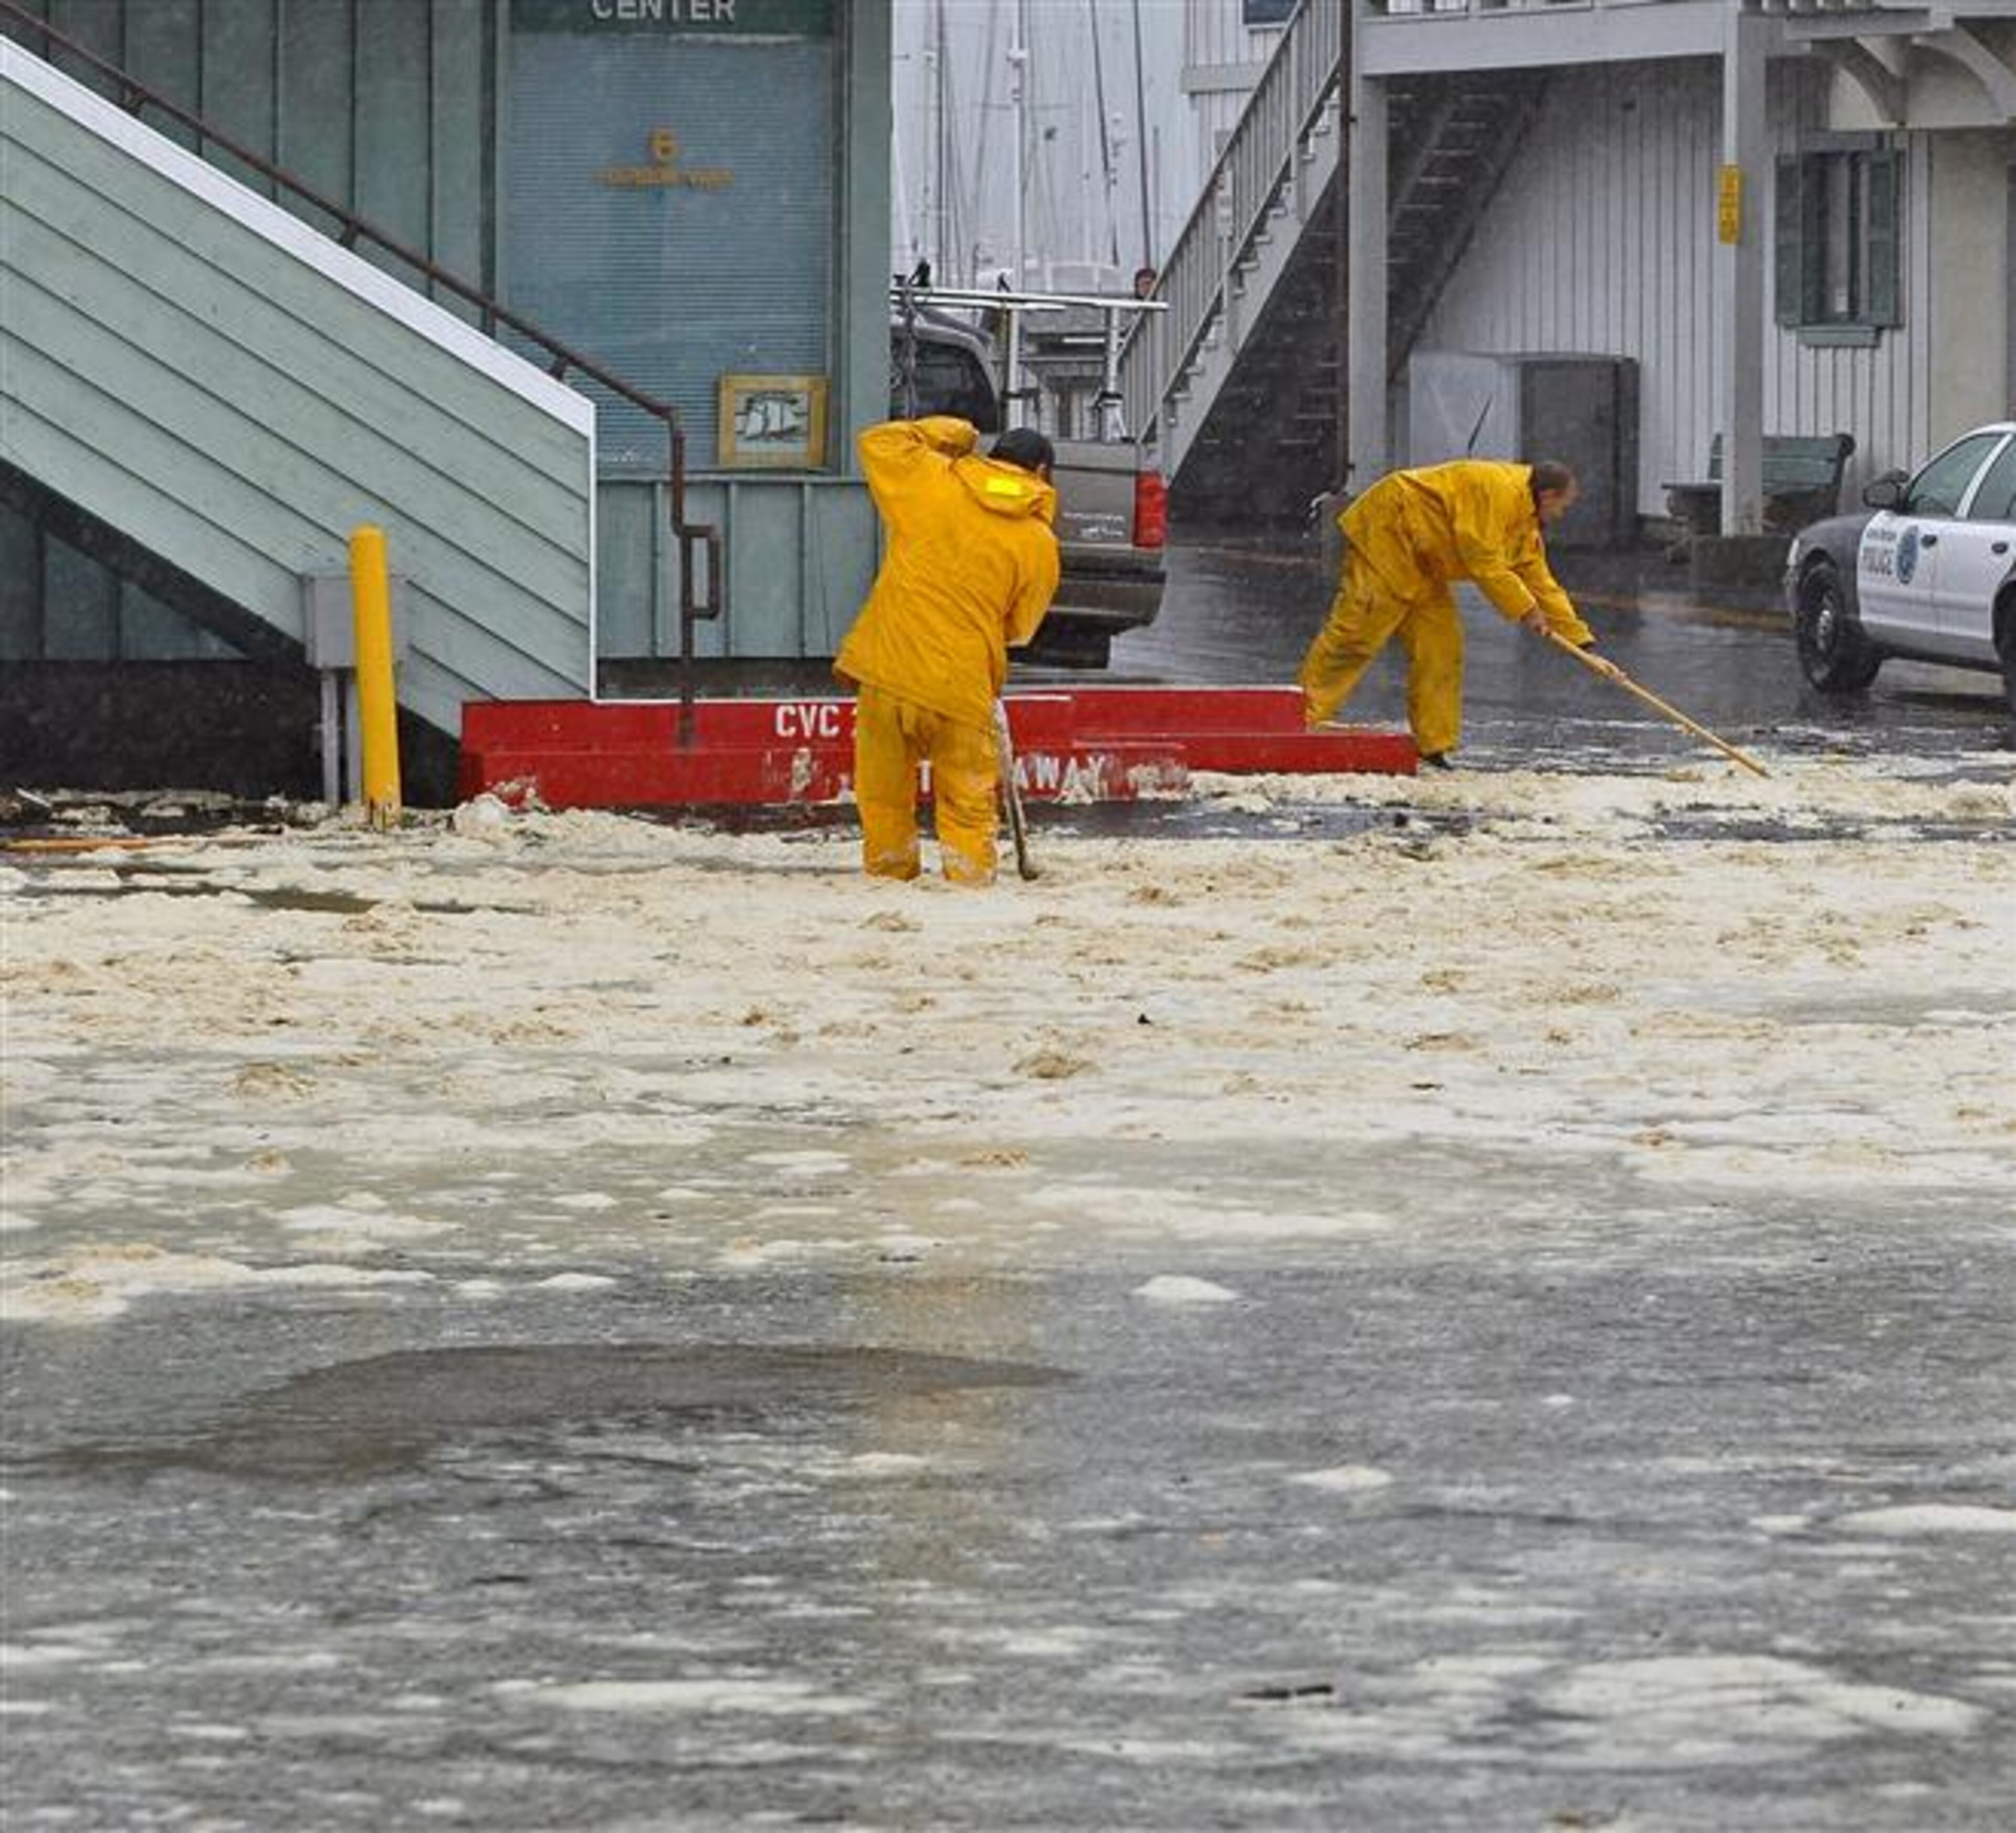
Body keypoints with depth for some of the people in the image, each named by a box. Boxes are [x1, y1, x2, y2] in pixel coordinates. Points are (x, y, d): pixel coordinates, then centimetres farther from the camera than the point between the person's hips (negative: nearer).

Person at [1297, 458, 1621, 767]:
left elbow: (1543, 587, 16)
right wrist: (1525, 610, -18)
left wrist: (1584, 647, 11)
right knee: (1357, 633, -14)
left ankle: (1432, 747, 4)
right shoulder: (1500, 491, -21)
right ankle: (1302, 720, -13)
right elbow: (1482, 560, -25)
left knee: (1441, 647, 3)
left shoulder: (1528, 528, 12)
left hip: (1421, 562, 10)